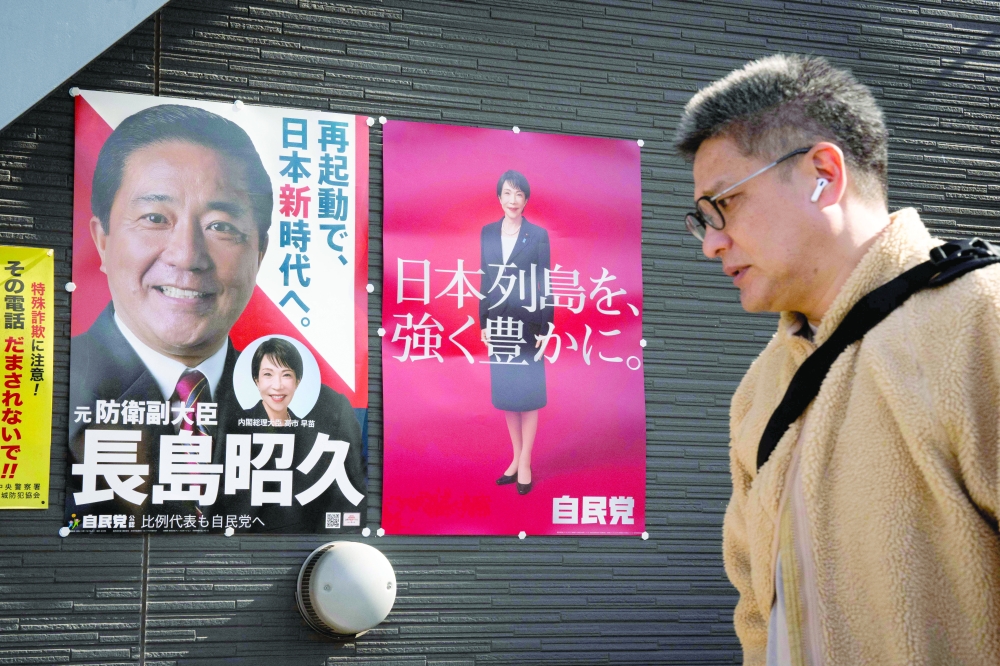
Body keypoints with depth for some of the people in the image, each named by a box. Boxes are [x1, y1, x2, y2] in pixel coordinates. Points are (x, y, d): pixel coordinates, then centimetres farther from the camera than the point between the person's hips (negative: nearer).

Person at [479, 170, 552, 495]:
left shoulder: (538, 235, -4)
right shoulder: (487, 233, 5)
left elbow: (544, 283, -5)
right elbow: (484, 280, 8)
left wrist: (545, 328, -9)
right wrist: (483, 322, 3)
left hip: (527, 322, -4)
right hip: (498, 322, 4)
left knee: (528, 393, 1)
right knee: (504, 391, 9)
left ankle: (525, 462, 7)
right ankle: (516, 458, 19)